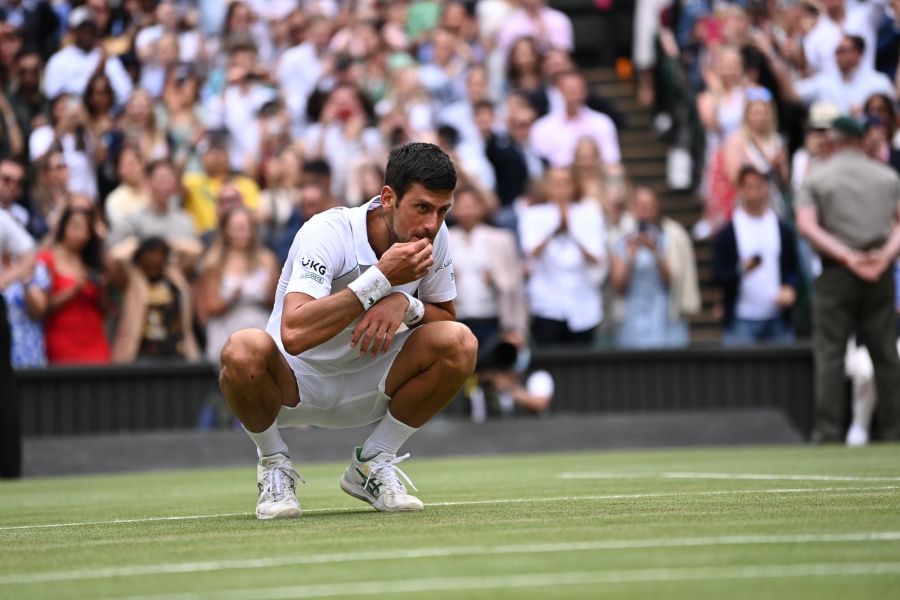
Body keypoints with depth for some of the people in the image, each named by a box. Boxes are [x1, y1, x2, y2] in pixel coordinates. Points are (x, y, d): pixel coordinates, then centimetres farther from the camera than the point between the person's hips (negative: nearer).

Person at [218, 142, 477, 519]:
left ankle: (372, 463, -1)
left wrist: (404, 303, -20)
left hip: (367, 387, 5)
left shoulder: (434, 235, -9)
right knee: (244, 350, -38)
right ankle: (274, 465, -7)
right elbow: (295, 333, -39)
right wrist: (381, 278, -37)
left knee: (459, 343, -20)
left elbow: (446, 316, 4)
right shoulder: (326, 234, -27)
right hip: (296, 384, -5)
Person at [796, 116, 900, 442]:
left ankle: (828, 431, -10)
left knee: (829, 353, -3)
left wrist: (845, 256, -15)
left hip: (836, 273, -2)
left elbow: (806, 225, -10)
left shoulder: (816, 180, 4)